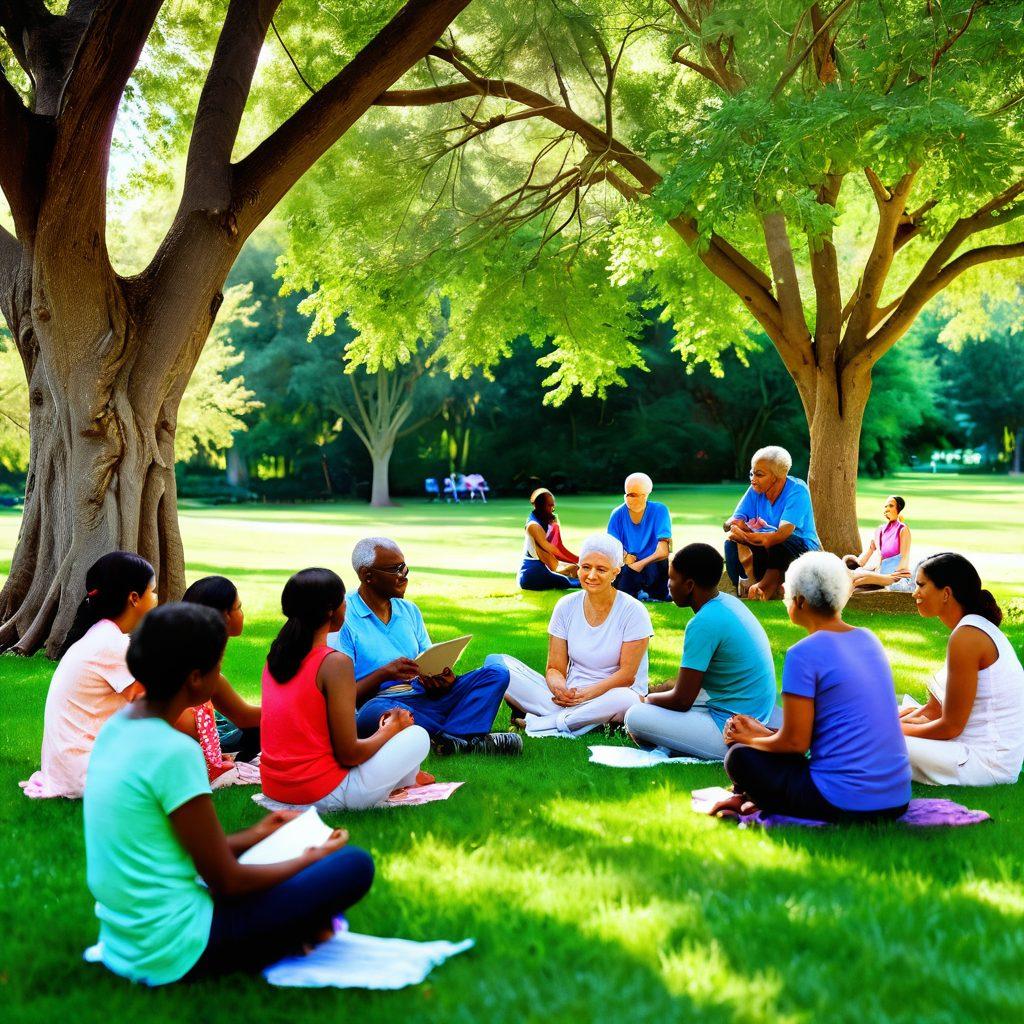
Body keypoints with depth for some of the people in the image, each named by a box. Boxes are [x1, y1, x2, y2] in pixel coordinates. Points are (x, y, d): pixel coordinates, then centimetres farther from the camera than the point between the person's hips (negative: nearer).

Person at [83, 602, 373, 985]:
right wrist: (311, 859, 2)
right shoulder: (174, 752, -21)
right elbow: (227, 882, -14)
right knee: (355, 866, -9)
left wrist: (251, 837, 19)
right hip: (176, 954, -9)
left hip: (124, 944, 9)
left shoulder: (116, 727, 5)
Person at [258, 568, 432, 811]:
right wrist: (390, 729, 3)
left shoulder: (275, 656, 5)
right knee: (418, 736, 6)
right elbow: (348, 754, -17)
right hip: (323, 797, -8)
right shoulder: (335, 663, -17)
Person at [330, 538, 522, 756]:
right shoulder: (343, 620, -2)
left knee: (496, 674, -9)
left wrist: (444, 680, -7)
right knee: (376, 711, -42)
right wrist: (384, 674, -22)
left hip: (426, 698, 6)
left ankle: (449, 739, -35)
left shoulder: (410, 611, 19)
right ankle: (467, 737, -24)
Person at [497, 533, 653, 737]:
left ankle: (538, 723, -27)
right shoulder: (566, 607, 3)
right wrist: (558, 686, -23)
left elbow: (627, 674, -10)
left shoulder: (633, 611, -7)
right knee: (498, 663, -14)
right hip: (568, 695, 3)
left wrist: (587, 693, -25)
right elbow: (555, 668, 1)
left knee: (625, 700, -41)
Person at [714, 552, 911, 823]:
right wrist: (766, 734, 19)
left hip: (846, 804, -8)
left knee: (740, 756, 9)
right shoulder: (869, 639, 11)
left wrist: (752, 738, 9)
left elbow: (795, 742, -11)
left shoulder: (804, 654, -13)